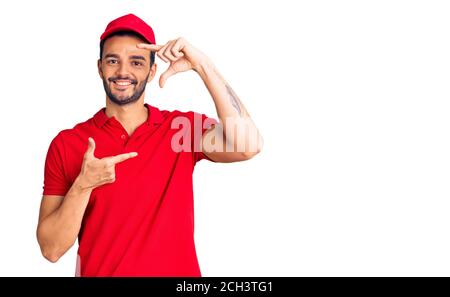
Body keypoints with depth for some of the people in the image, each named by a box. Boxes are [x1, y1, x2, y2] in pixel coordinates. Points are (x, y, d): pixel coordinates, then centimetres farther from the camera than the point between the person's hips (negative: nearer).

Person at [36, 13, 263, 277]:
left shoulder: (183, 126, -6)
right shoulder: (66, 144, -7)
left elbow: (247, 145, -25)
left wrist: (203, 66, -23)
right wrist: (83, 186, -25)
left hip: (178, 270, 1)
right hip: (97, 271, 0)